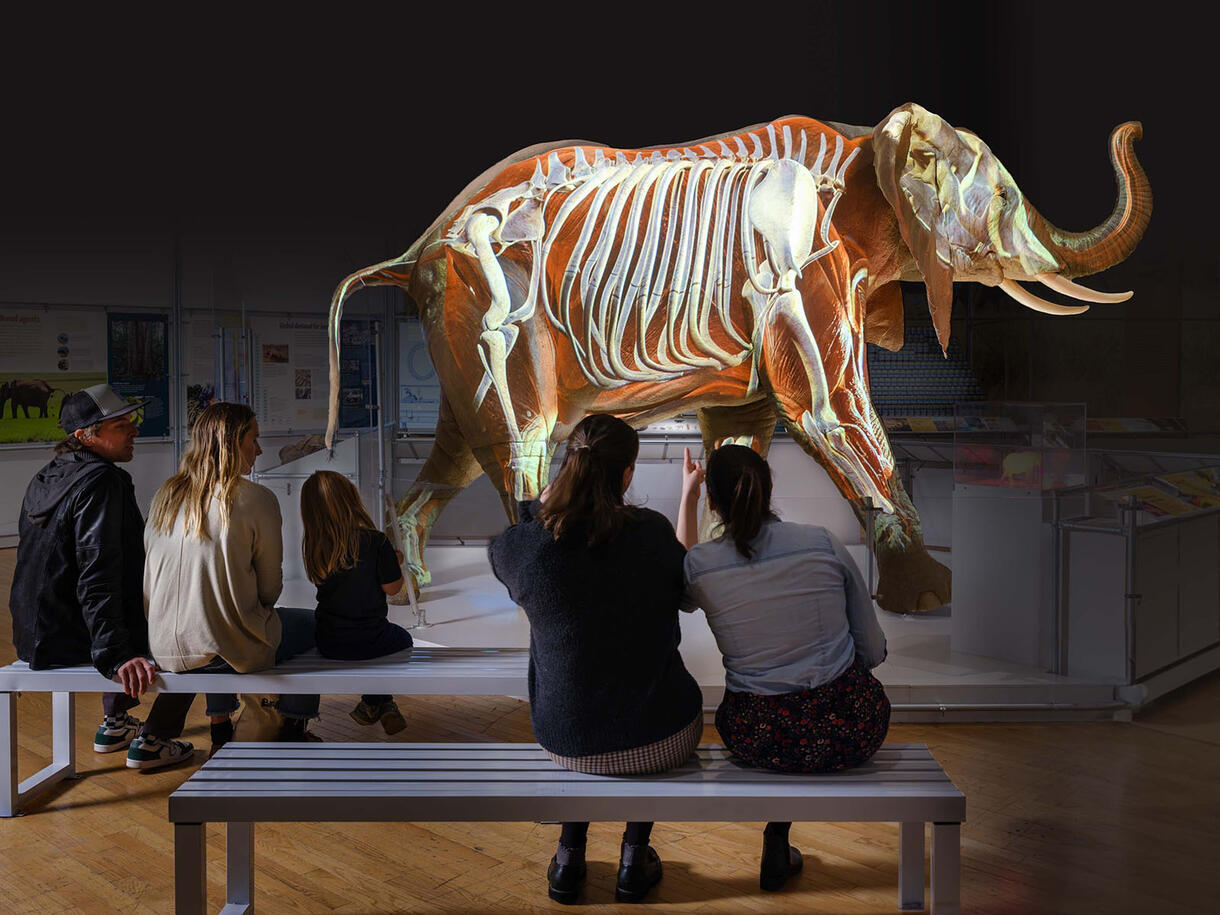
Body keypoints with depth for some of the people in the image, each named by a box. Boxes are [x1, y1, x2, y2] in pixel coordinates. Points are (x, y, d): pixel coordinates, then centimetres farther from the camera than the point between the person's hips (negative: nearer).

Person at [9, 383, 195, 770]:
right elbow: (97, 576, -29)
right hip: (72, 640, -9)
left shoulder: (45, 478, 10)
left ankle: (114, 724, 38)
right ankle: (151, 741, 7)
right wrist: (116, 656, -32)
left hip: (37, 634, 9)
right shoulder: (103, 480, -21)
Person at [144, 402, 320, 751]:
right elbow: (270, 588, -6)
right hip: (232, 650, -6)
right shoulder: (256, 499, -13)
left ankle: (221, 732, 40)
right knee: (313, 623, 20)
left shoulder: (165, 495, 4)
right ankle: (292, 732, 30)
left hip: (165, 649, 6)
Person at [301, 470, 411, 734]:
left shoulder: (312, 546, -7)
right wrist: (396, 561, 10)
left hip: (328, 643, 4)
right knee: (404, 639, 30)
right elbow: (392, 587, -10)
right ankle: (380, 703, 21)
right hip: (369, 642, -4)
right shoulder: (376, 541, -18)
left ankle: (373, 704, 31)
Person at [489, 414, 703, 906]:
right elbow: (685, 577, 10)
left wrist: (549, 495, 16)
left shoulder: (525, 545, -15)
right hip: (666, 742, -1)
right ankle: (634, 857, 32)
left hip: (568, 744, 1)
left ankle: (569, 855, 33)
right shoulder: (652, 530, -14)